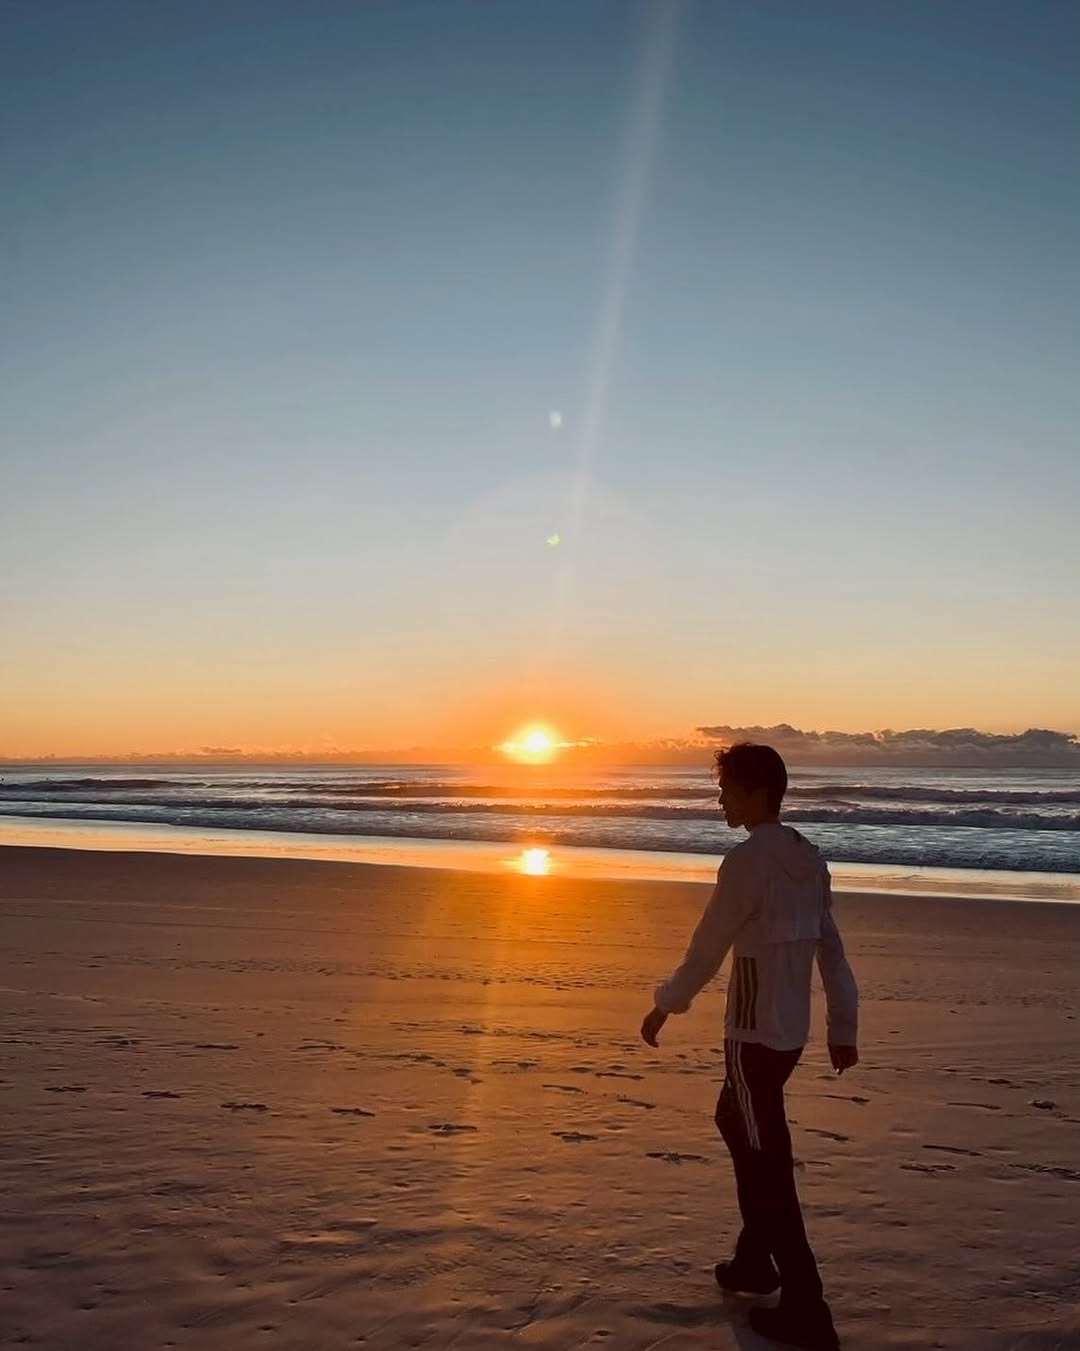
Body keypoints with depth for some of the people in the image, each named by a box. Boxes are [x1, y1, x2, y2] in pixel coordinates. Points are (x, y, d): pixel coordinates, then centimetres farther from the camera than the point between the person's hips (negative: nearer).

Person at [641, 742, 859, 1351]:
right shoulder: (810, 859, 7)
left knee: (769, 1164, -1)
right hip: (790, 1031, 9)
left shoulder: (748, 860, -18)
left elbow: (707, 948, -14)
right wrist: (844, 1029, 16)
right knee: (737, 1123, 24)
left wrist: (664, 1007, -1)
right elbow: (833, 952, 10)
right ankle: (756, 1260, 35)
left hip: (754, 1033, -9)